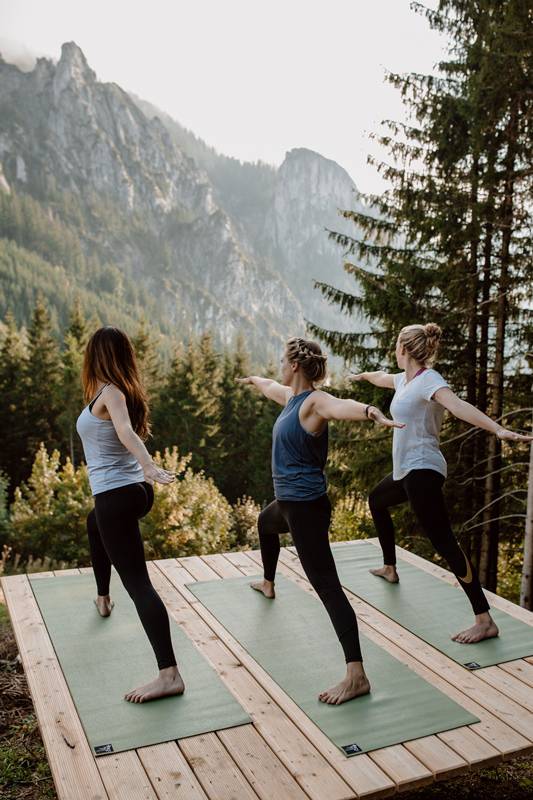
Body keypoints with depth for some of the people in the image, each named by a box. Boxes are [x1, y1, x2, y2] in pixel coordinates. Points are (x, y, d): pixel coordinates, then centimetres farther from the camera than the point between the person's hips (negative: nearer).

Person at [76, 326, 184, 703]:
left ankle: (169, 674, -13)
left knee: (138, 583, -10)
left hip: (115, 497, -9)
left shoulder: (109, 392, -14)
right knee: (95, 524, 38)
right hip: (135, 490, 9)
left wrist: (149, 466, -49)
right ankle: (103, 599, 55)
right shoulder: (125, 391, 7)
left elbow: (126, 431, -34)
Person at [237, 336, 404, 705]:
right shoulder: (292, 396, 7)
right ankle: (269, 584, 67)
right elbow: (271, 387, 31)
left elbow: (341, 406, -45)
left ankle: (357, 676, -15)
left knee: (327, 586, -15)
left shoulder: (314, 401, -21)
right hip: (289, 502, 11)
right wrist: (253, 379, 53)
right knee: (265, 523, 40)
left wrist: (369, 411, -68)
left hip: (306, 506, -11)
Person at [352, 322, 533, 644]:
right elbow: (383, 378, 35)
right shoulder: (405, 379, 11)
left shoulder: (429, 380, -15)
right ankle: (390, 568, 48)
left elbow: (458, 405, -33)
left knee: (444, 542, -15)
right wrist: (364, 375, 56)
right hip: (406, 471, 11)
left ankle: (485, 621, -14)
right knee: (376, 500, 32)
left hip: (422, 471, -11)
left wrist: (499, 429, -49)